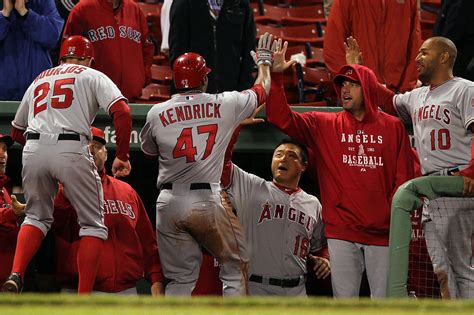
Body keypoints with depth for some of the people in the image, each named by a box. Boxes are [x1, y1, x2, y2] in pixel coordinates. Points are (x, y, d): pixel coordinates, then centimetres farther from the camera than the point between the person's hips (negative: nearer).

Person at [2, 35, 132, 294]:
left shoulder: (39, 79, 27)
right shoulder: (92, 76, 15)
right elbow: (122, 112, -3)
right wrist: (122, 156, 2)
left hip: (33, 148, 4)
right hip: (71, 149, -4)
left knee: (37, 216, 22)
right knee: (93, 224, 7)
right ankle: (83, 301, -3)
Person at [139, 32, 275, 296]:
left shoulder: (157, 113, 3)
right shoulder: (225, 105, -1)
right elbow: (262, 90, 17)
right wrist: (264, 60, 37)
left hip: (169, 204, 2)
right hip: (207, 202, -2)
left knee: (180, 277, 10)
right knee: (235, 267, 11)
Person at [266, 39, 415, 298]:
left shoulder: (393, 128, 7)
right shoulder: (323, 125, 9)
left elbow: (404, 178, 4)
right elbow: (281, 118, 0)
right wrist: (275, 76, -10)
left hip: (382, 233, 0)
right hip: (342, 231, 0)